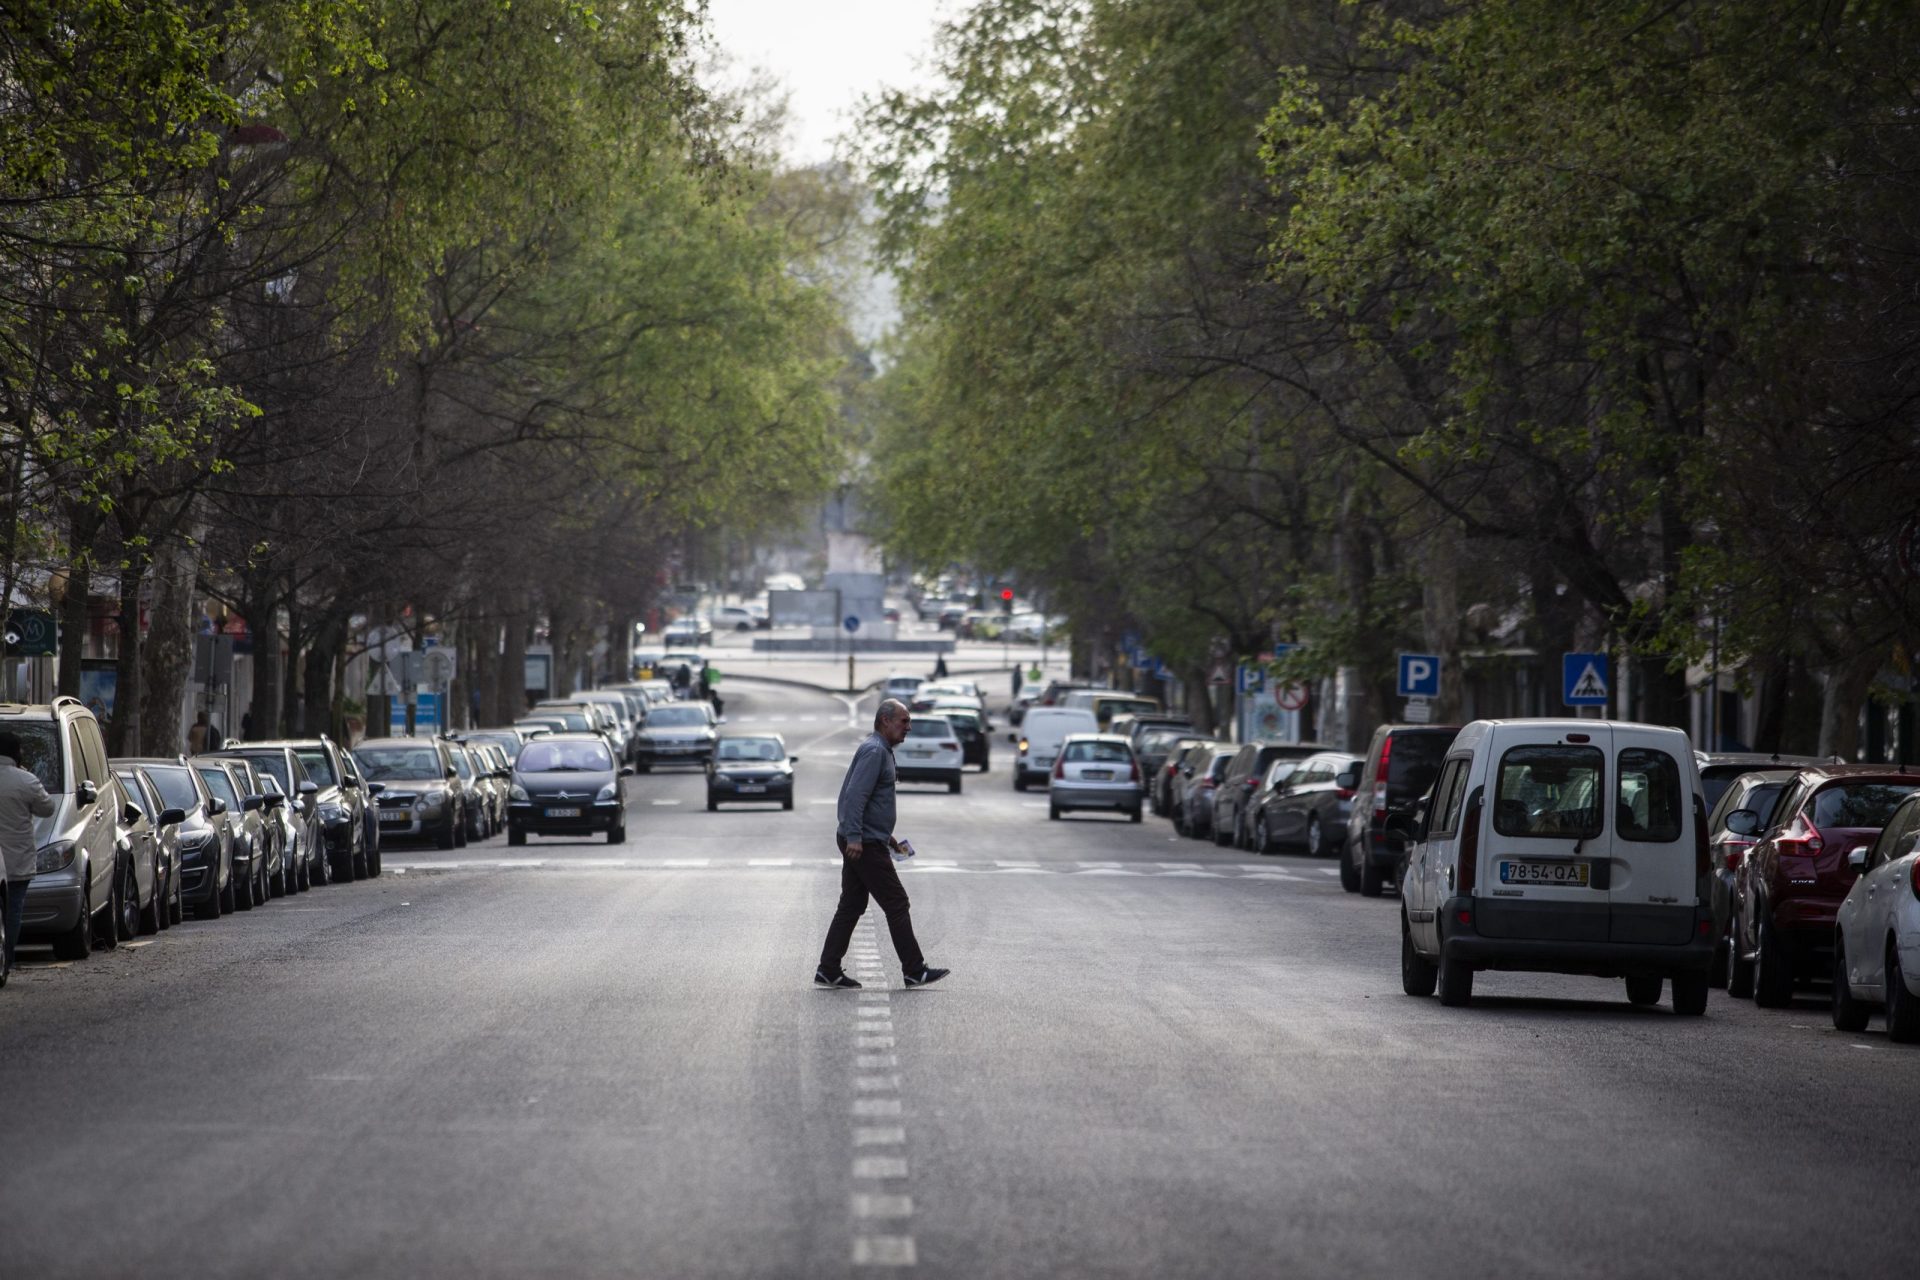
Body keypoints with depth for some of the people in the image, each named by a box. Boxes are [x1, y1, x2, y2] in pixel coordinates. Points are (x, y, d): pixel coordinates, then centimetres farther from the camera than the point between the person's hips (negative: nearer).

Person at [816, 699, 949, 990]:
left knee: (851, 907, 9)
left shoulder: (881, 750, 18)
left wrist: (887, 836, 27)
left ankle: (829, 970, 7)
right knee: (896, 905, -4)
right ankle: (915, 971, 0)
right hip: (866, 845, -10)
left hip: (859, 843, 10)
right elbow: (856, 795, -24)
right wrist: (854, 837, -30)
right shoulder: (873, 751, -15)